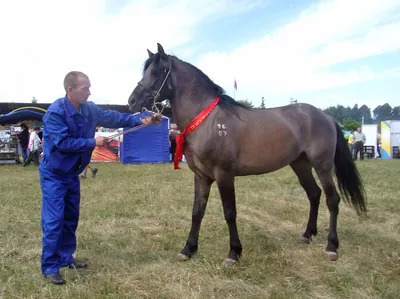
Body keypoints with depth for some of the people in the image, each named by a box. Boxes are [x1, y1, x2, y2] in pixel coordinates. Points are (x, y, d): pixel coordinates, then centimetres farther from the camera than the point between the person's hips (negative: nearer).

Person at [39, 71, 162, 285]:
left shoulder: (89, 109, -1)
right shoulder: (55, 112, -23)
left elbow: (113, 118, -1)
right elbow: (63, 142, -28)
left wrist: (142, 120, -9)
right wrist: (93, 142, -22)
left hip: (72, 174, 8)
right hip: (53, 175, -7)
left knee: (70, 218, 14)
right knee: (54, 221, -7)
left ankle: (66, 257, 27)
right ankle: (50, 267, 3)